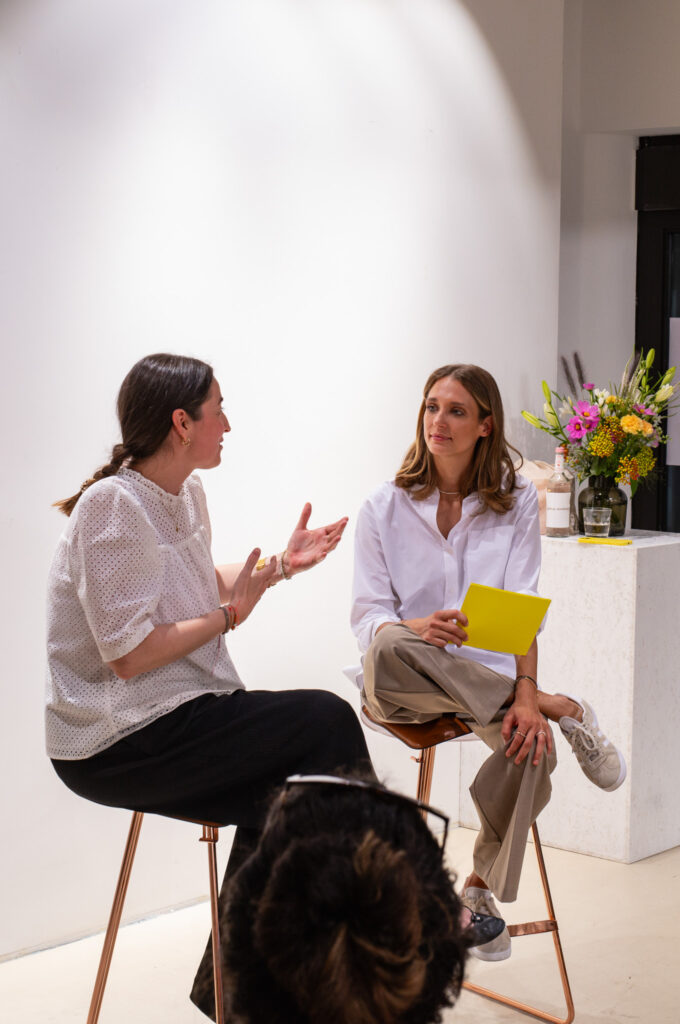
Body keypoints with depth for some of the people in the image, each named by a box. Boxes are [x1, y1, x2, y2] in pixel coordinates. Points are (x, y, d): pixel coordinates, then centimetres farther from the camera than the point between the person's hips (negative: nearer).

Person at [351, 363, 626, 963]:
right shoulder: (385, 509, 4)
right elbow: (368, 617, -3)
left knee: (532, 746, -33)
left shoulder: (516, 503, 5)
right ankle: (561, 710, -24)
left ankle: (483, 886, -8)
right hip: (403, 687, 0)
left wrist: (524, 693, -22)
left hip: (486, 680, 0)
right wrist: (417, 630, -27)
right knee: (391, 651, -38)